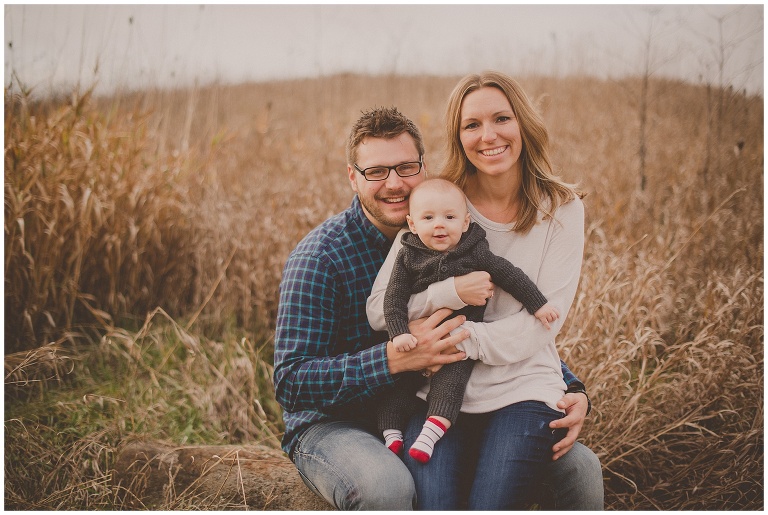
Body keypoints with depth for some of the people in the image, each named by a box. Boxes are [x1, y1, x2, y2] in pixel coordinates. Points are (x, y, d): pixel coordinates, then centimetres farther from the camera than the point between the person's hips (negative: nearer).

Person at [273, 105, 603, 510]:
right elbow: (289, 384, -21)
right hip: (334, 426, -4)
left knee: (578, 466, -9)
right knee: (385, 485, -39)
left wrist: (572, 391, -7)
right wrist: (398, 357, -31)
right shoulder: (320, 256, -15)